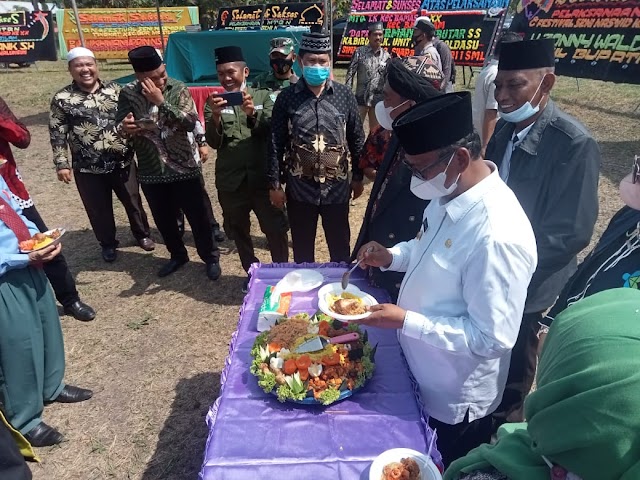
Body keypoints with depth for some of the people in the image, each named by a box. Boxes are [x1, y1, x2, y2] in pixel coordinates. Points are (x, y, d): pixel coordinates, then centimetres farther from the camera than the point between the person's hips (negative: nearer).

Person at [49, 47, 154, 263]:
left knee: (133, 201, 14)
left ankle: (142, 235, 35)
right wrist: (62, 164, -6)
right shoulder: (62, 99, -3)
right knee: (99, 209, 11)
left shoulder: (114, 89, 3)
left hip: (123, 162, 1)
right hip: (88, 168, -1)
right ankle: (108, 244, 32)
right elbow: (57, 135, -2)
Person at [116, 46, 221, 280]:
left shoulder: (178, 89, -8)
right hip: (151, 173, 3)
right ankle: (178, 255, 39)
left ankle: (210, 257, 27)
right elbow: (120, 128, 0)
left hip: (184, 168, -3)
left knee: (198, 217, 7)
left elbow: (191, 122, -20)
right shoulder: (128, 93, -2)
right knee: (163, 220, 17)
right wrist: (124, 128, -24)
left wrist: (161, 101, -27)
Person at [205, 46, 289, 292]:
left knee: (275, 229, 1)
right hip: (230, 181, 2)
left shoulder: (262, 96, 3)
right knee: (239, 231, 14)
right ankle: (251, 272, 34)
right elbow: (214, 142, -5)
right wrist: (215, 116, -23)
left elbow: (272, 131, -9)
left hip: (263, 177, -2)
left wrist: (252, 113, -25)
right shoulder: (214, 103, 5)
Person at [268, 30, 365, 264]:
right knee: (302, 249, 15)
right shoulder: (287, 98, -4)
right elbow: (276, 144, -2)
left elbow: (356, 139, 4)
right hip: (299, 188, 0)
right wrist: (274, 184, -2)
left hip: (336, 188, 1)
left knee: (340, 246, 16)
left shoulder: (344, 95, -2)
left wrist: (358, 177, 7)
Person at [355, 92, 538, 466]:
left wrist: (405, 321, -29)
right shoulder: (450, 193, -8)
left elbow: (493, 339, -29)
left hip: (453, 401, -7)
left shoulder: (497, 236, -36)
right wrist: (392, 257, -7)